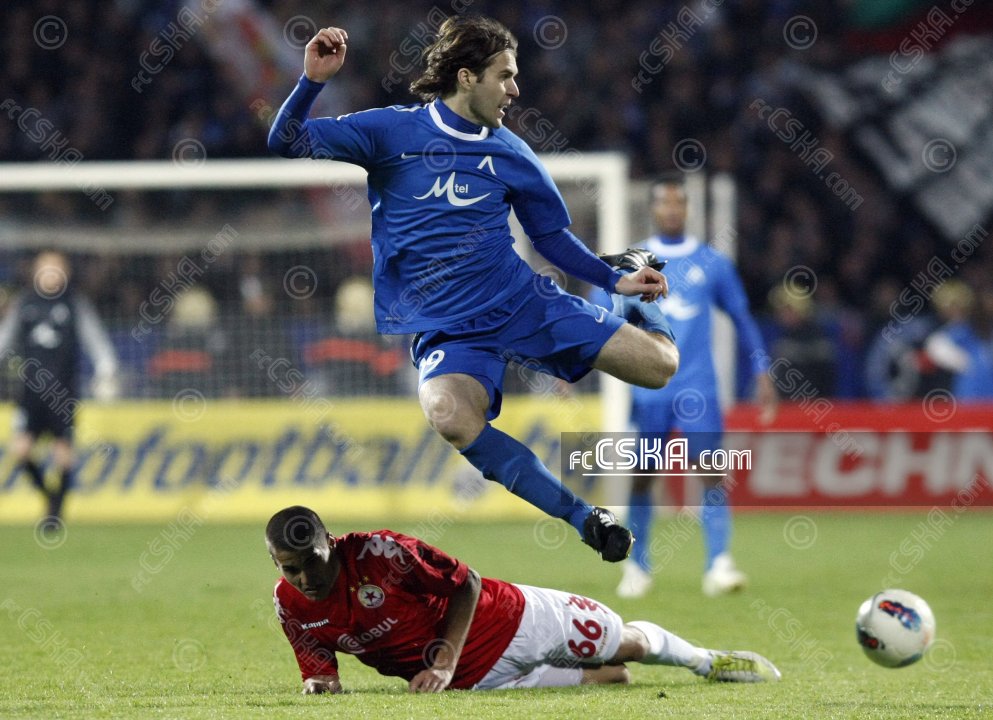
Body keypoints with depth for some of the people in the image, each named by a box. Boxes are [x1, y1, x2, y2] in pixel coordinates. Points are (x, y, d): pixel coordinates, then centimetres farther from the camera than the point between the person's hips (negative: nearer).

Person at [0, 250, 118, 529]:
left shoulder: (76, 305, 0)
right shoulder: (24, 303, 8)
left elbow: (95, 339, -2)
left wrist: (105, 375, -13)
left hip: (64, 390, -2)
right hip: (31, 388, 2)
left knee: (62, 452, -3)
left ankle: (55, 510, 12)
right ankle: (47, 491, 16)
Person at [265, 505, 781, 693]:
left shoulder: (378, 553, -29)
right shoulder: (291, 606, -14)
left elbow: (465, 584, -20)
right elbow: (318, 665, 0)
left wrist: (445, 663, -27)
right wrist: (319, 681, -26)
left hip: (501, 619, -3)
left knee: (629, 641, 11)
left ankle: (708, 661, 42)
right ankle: (600, 678, 21)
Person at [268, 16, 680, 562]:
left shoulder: (511, 155, 9)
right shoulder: (393, 130, 1)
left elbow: (552, 237, 20)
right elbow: (287, 143, -3)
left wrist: (615, 282, 9)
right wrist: (313, 82, -19)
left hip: (522, 301, 3)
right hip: (445, 328, -3)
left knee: (659, 364, -11)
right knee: (450, 415, -39)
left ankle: (647, 310, 30)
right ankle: (583, 518, -28)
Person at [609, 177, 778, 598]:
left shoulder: (712, 263, 8)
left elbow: (742, 319, 14)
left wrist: (762, 373, 8)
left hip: (698, 388, 0)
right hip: (648, 387, 0)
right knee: (643, 474, 3)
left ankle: (718, 564, -17)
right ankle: (637, 567, 17)